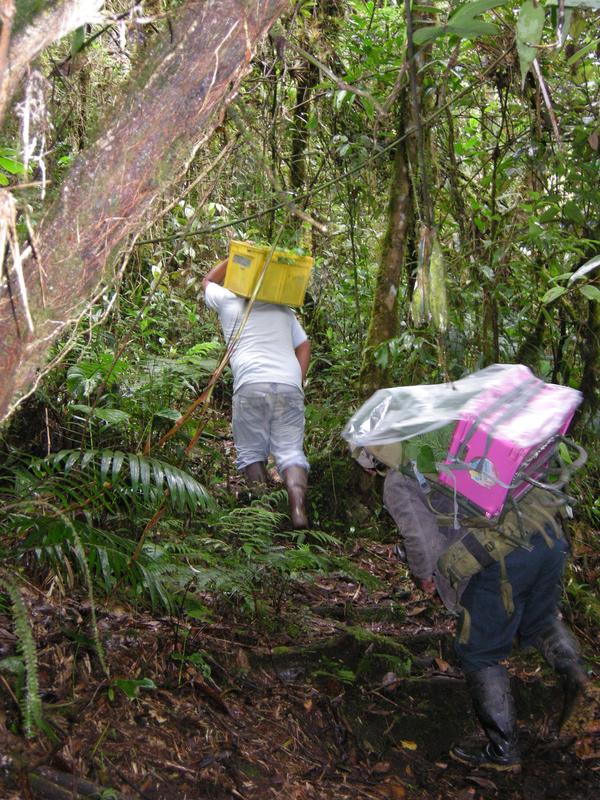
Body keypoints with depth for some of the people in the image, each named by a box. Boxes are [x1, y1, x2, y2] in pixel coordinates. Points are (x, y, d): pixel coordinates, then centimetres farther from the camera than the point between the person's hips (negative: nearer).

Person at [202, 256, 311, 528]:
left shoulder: (229, 301, 19)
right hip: (289, 384, 2)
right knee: (290, 451, -3)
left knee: (251, 451, 9)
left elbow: (208, 281, 40)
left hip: (251, 383, -2)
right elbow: (304, 345, 19)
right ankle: (298, 506, -24)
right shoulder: (284, 309, 26)